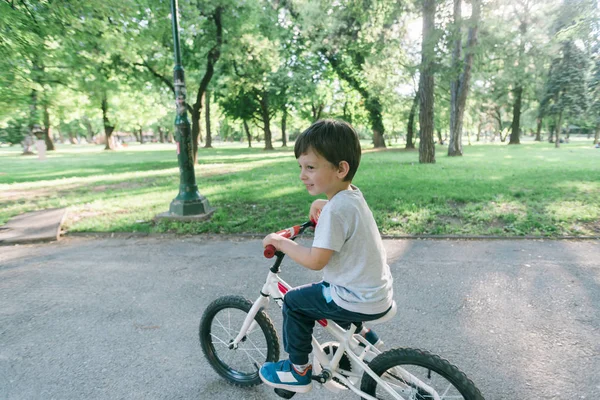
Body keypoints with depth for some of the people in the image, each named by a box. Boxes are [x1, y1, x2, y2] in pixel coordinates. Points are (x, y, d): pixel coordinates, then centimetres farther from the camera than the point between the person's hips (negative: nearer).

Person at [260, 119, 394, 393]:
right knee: (326, 287, 31)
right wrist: (321, 203, 12)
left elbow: (315, 260, -26)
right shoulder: (354, 194, 3)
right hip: (378, 293, 9)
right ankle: (361, 335, 40)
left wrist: (280, 242, -14)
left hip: (359, 302, -9)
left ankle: (298, 371, 18)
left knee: (294, 302, 1)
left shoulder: (336, 210, -26)